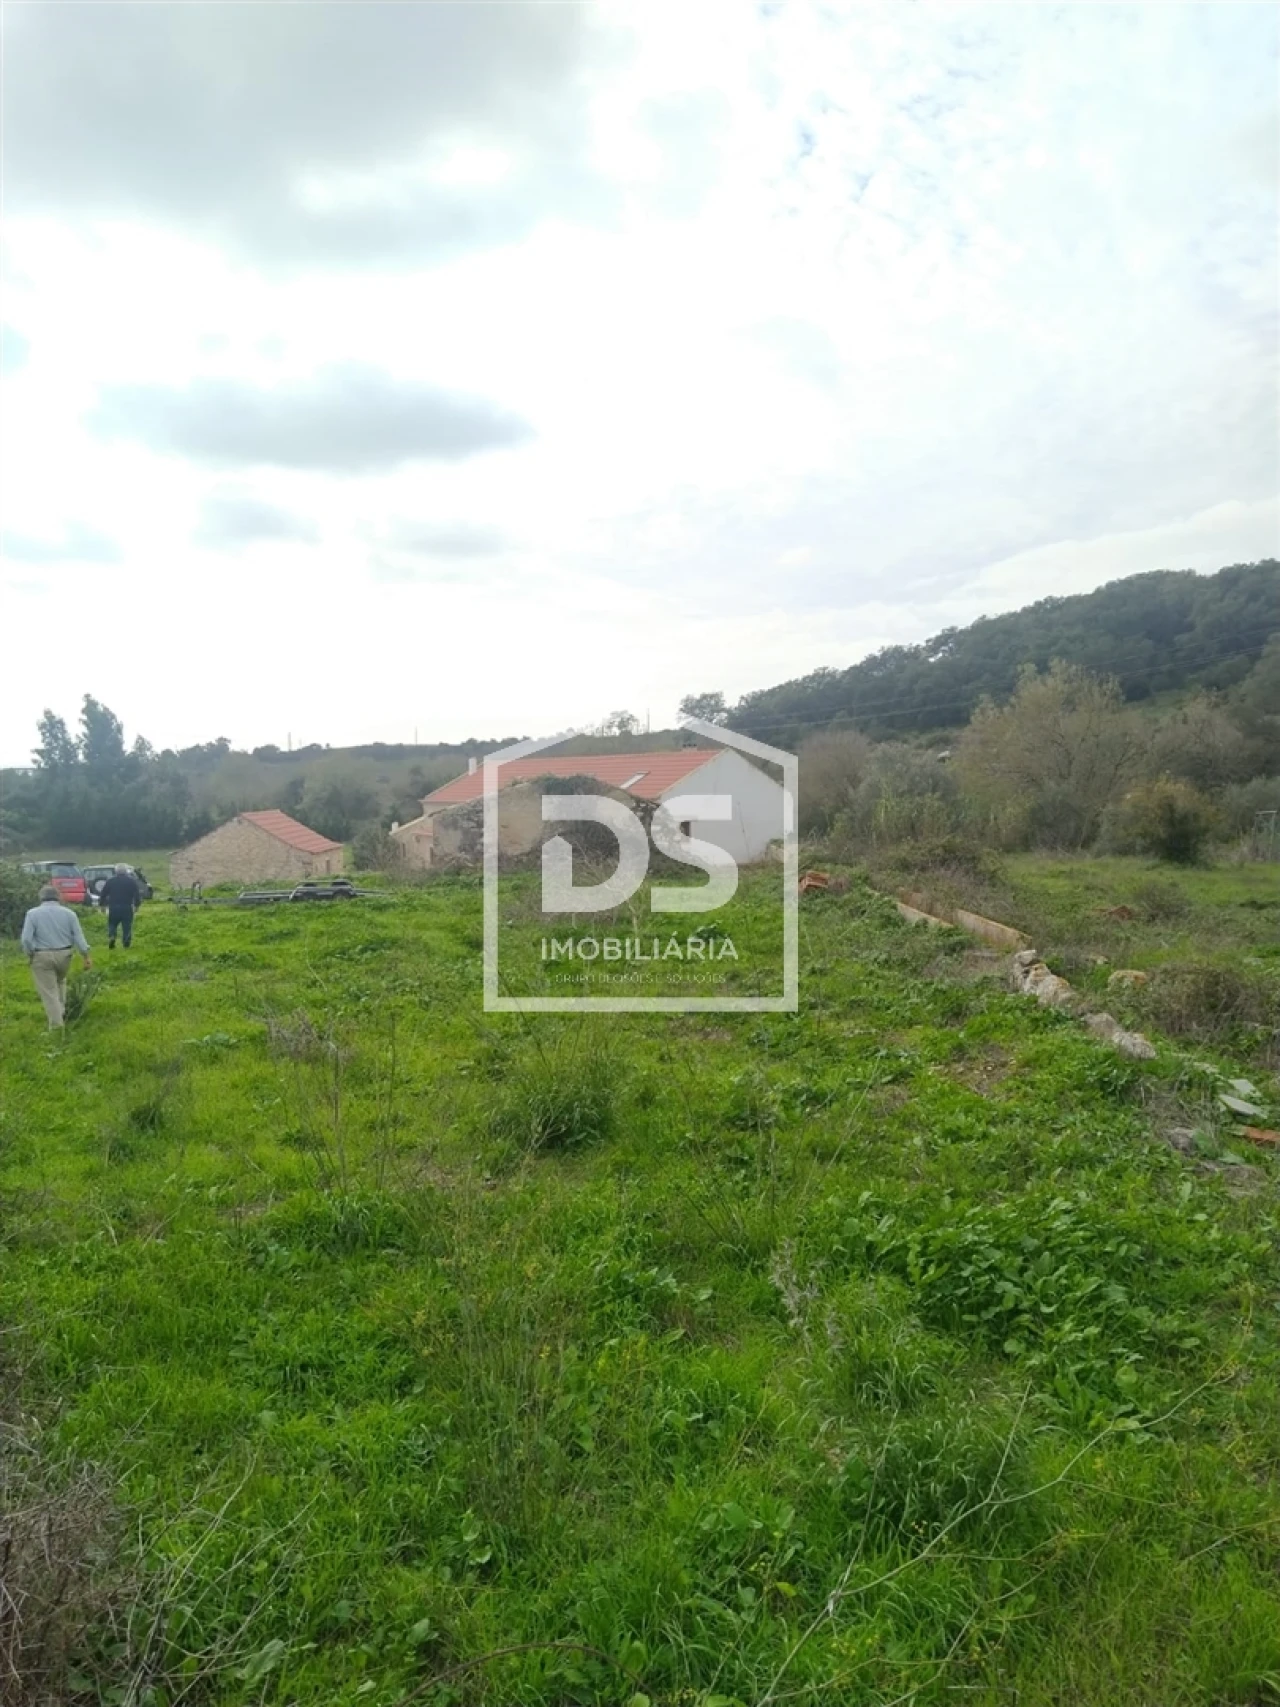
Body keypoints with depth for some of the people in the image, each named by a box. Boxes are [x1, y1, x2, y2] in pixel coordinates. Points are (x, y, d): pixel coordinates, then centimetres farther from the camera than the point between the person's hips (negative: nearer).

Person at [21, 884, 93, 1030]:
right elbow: (78, 936, -2)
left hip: (42, 956, -3)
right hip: (64, 955, 3)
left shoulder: (33, 913, -7)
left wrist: (30, 955, 1)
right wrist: (86, 956, 2)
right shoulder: (68, 913, 0)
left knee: (49, 990, 4)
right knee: (60, 982, 28)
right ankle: (61, 1012, 27)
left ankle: (56, 1022, 5)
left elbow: (26, 938, -13)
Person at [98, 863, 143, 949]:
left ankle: (111, 937, -12)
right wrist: (137, 905, 10)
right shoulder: (132, 881, 3)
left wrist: (101, 904, 14)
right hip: (127, 908, 0)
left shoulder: (110, 881, 4)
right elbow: (137, 894, 2)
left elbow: (103, 894, 5)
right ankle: (126, 944, 1)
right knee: (127, 927, 5)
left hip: (113, 907, 0)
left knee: (112, 925, 13)